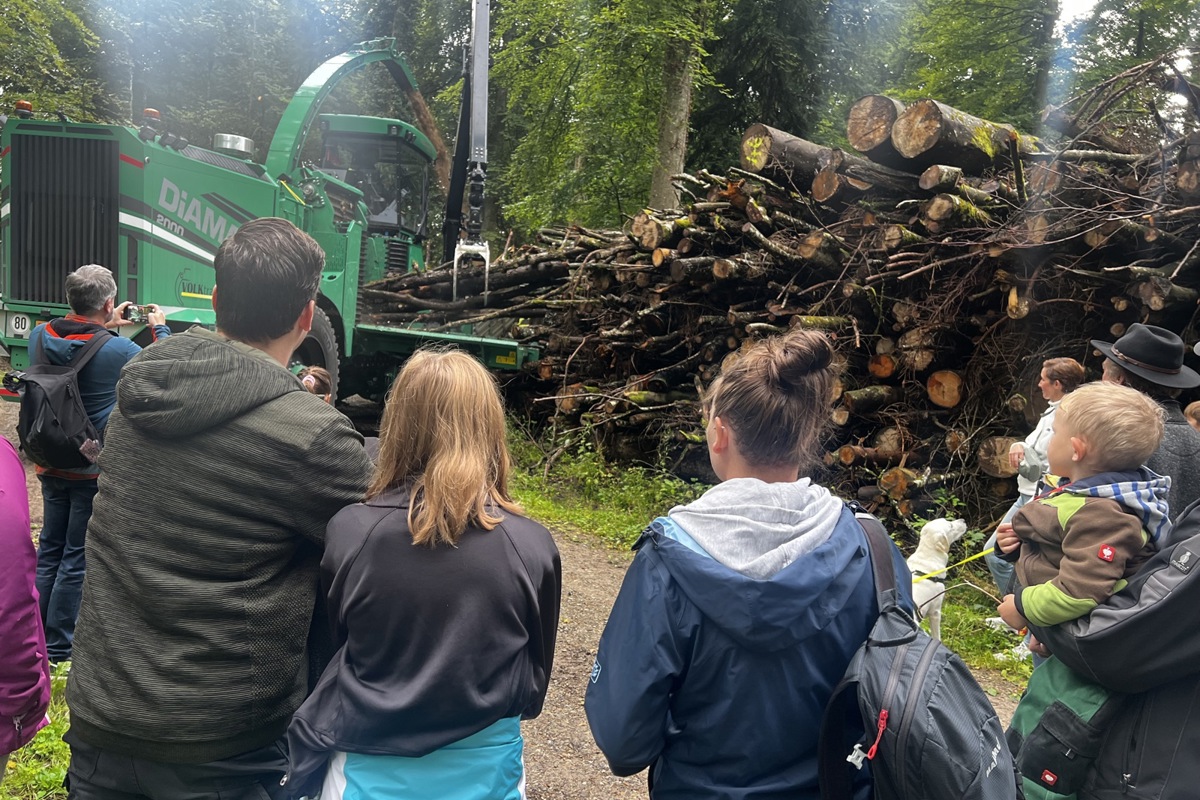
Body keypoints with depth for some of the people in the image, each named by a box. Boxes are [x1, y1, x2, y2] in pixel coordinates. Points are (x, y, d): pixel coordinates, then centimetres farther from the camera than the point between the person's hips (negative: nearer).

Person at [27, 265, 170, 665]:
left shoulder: (40, 336, -5)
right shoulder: (119, 351, -23)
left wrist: (106, 327, 16)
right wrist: (160, 328, 8)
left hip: (51, 466, 6)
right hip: (96, 472, -6)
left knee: (48, 552, 19)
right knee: (77, 560, 6)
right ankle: (59, 651, 16)